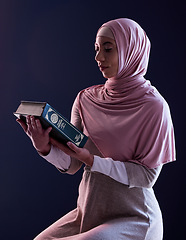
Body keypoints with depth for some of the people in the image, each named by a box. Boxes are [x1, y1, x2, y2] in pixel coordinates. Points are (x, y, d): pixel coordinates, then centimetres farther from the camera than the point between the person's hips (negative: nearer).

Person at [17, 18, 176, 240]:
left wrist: (91, 160, -24)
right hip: (88, 212, 5)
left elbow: (147, 175, -15)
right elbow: (71, 165, -1)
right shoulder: (86, 99, 0)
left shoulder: (153, 106, -14)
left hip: (133, 216, -4)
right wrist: (45, 148, -21)